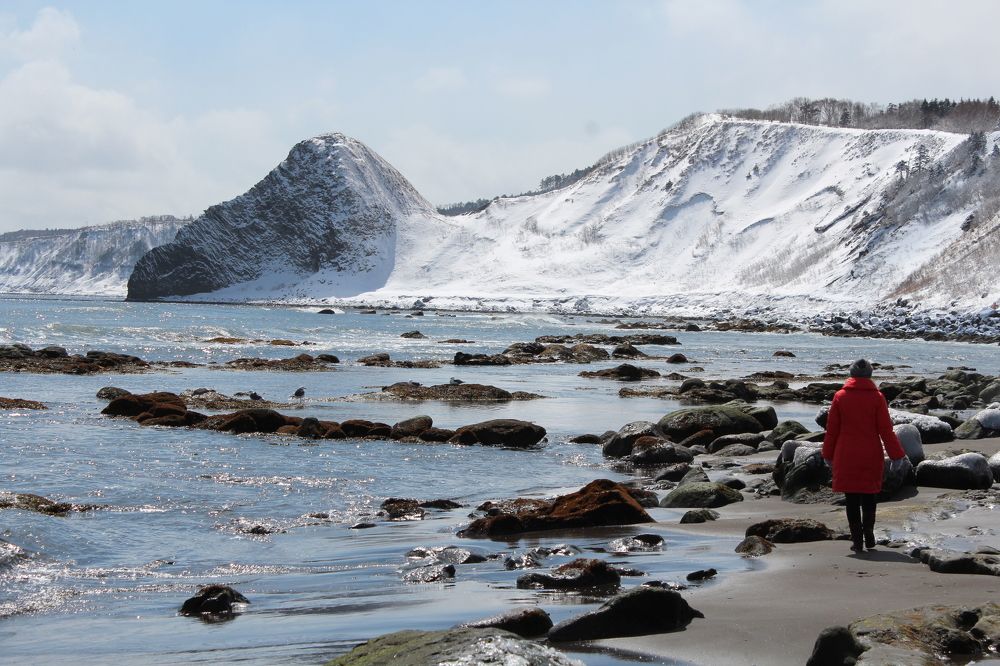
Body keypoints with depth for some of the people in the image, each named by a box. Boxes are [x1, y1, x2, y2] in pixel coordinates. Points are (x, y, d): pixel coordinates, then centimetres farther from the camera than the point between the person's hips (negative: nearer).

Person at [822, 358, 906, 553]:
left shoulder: (840, 396, -2)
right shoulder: (877, 397, -5)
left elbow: (832, 428, 1)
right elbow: (885, 429, -4)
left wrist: (828, 454, 11)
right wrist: (896, 454, 4)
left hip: (846, 456, 0)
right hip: (871, 456, 0)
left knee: (852, 499, 5)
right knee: (869, 496, 15)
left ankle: (857, 540, 3)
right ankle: (868, 535, 10)